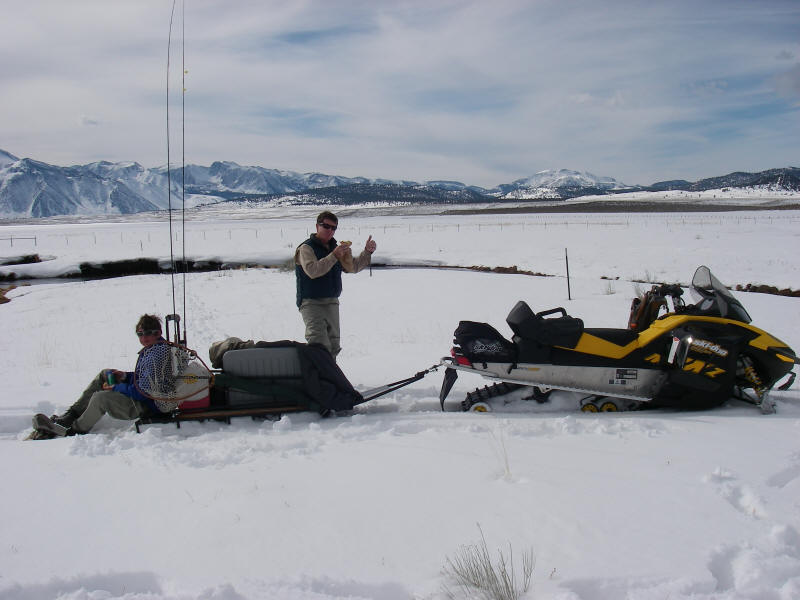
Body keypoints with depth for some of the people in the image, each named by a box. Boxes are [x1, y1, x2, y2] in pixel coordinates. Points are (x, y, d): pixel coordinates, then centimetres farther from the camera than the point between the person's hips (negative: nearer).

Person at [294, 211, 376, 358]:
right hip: (311, 303, -7)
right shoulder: (306, 248, -7)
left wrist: (367, 252, 3)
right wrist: (334, 256, -27)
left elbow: (353, 267, 17)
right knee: (320, 346, -22)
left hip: (332, 303, 8)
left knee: (333, 346, 10)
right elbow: (312, 271, -23)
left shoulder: (336, 248, 17)